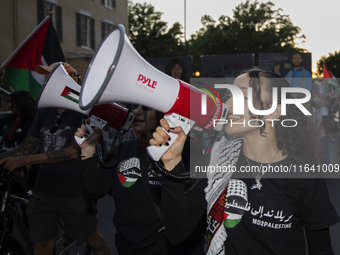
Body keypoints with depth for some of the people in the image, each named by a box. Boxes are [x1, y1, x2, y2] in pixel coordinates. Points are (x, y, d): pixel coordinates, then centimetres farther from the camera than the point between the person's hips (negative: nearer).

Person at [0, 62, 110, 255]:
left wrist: (26, 160, -22)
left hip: (75, 193, -5)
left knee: (92, 238, 10)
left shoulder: (83, 111, -10)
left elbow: (74, 151, -20)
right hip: (44, 193, 5)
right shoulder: (45, 113, 9)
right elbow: (27, 147, 9)